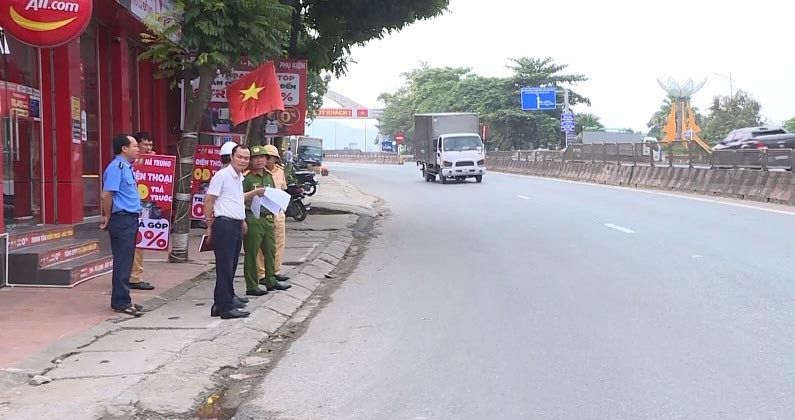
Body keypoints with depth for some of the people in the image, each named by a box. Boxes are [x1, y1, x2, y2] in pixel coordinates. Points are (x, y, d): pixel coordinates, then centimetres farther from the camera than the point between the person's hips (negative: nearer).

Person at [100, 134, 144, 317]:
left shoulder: (127, 166, 16)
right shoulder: (116, 167, -15)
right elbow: (106, 195, -20)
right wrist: (108, 217, -10)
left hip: (130, 219, 10)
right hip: (122, 219, -10)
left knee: (126, 262, 14)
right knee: (122, 262, -5)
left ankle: (120, 300, 21)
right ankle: (121, 302, 0)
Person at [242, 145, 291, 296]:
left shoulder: (269, 177, 16)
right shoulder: (246, 178, -8)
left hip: (268, 218, 7)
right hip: (253, 219, -7)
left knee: (270, 250, 14)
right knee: (251, 253, -2)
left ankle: (271, 281, 26)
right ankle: (252, 286, 2)